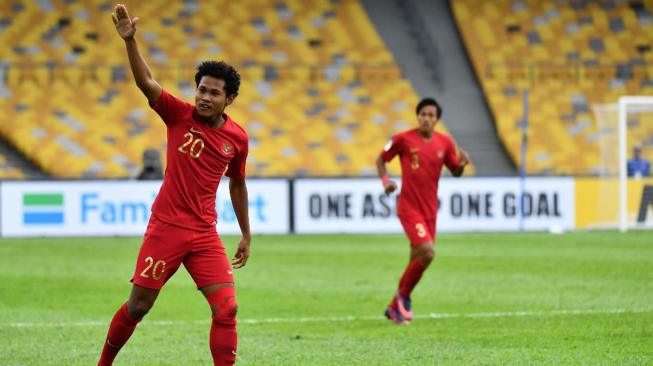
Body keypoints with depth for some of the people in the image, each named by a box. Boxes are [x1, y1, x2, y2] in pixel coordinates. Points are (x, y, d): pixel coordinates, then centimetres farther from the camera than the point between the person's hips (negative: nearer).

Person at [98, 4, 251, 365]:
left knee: (226, 309, -9)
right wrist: (130, 40, -38)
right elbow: (145, 82, -22)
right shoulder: (179, 115, -6)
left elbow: (237, 185, 18)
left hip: (205, 234, 3)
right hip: (166, 227, -3)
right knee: (138, 306, 3)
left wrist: (246, 235, 22)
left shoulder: (237, 138, 3)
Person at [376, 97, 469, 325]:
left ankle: (395, 307, 25)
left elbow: (455, 172, 12)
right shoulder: (403, 139, -8)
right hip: (409, 208, -5)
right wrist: (385, 181, -12)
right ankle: (403, 295, 3)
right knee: (427, 252, -20)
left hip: (430, 210, 5)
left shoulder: (445, 143, 2)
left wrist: (462, 164, -11)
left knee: (418, 259, 8)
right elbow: (381, 159, 5)